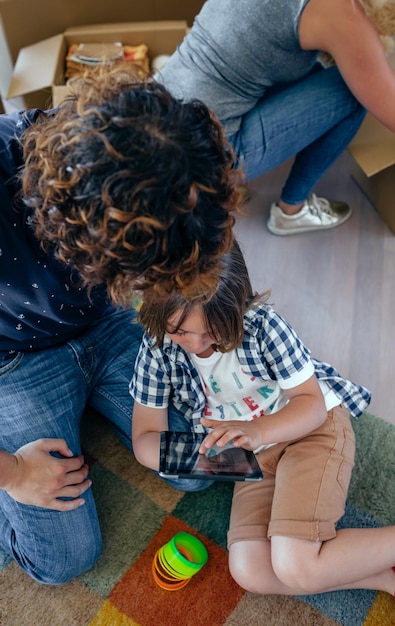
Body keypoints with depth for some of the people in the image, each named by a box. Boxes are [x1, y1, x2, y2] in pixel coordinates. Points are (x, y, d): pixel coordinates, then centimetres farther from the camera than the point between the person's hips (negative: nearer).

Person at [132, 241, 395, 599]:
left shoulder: (262, 325, -22)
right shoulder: (158, 347, -12)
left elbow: (311, 402, -13)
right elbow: (145, 437, -6)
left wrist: (258, 430, -33)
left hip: (315, 427, -4)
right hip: (255, 454, 5)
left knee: (295, 566, -24)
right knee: (250, 572, -16)